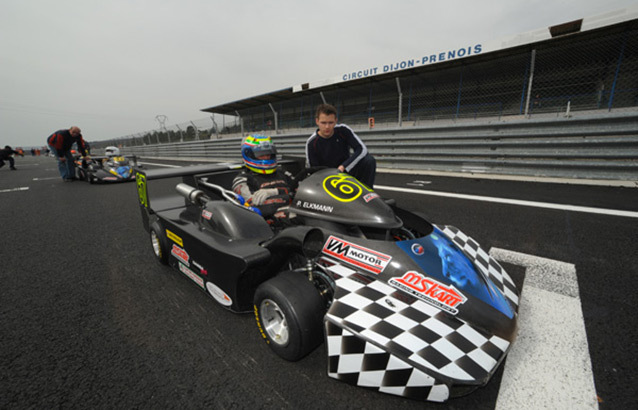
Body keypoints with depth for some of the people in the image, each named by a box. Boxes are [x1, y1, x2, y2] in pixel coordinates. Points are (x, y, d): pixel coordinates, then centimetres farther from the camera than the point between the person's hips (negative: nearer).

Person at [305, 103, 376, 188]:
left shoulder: (343, 130, -9)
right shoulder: (311, 143, -13)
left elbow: (362, 149, -17)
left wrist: (343, 167, -26)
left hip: (347, 170, 1)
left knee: (369, 160, -24)